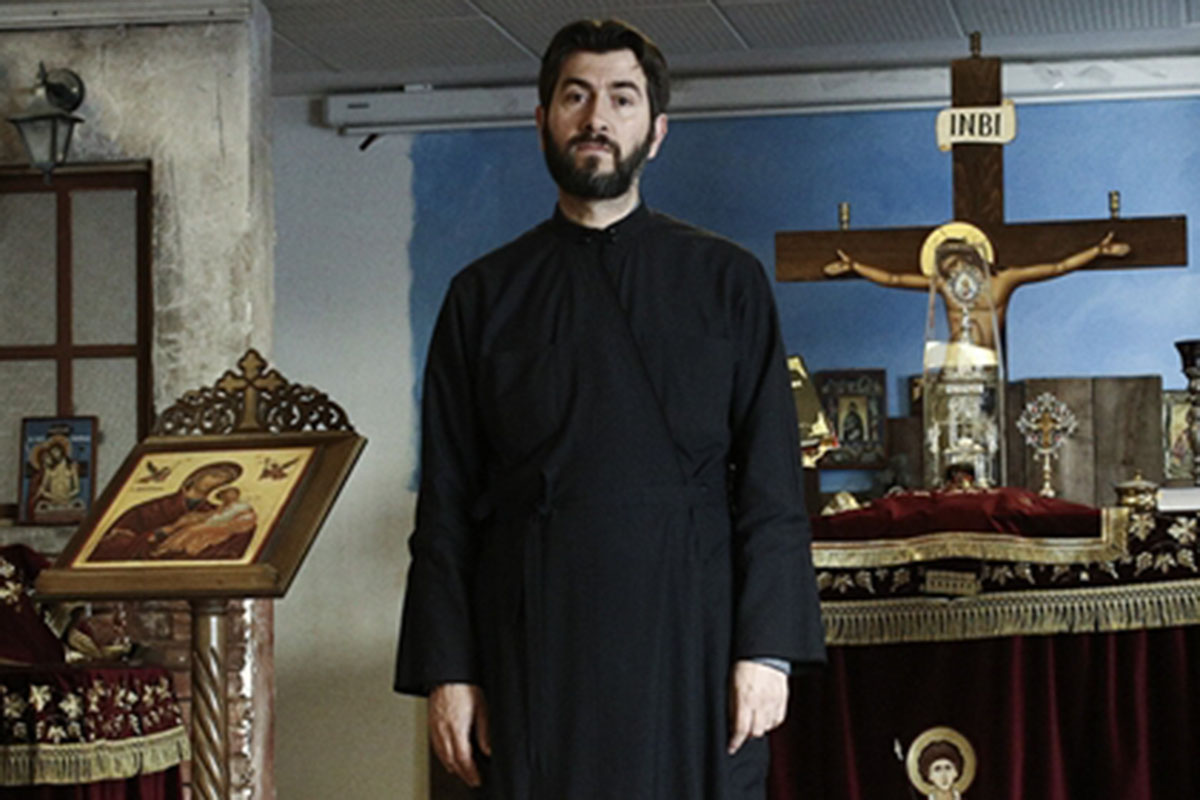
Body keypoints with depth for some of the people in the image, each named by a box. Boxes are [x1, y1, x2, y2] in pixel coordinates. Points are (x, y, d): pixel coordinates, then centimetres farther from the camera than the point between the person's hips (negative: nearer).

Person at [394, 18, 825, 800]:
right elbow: (446, 505, 8)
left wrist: (767, 647, -5)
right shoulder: (484, 296, 10)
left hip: (692, 647, 0)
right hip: (535, 656, 1)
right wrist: (446, 670, 1)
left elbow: (773, 489, 4)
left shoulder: (728, 281, 8)